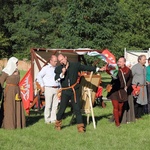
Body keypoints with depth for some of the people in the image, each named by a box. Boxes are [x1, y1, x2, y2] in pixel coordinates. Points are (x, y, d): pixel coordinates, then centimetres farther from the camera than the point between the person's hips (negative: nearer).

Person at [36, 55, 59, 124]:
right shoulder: (46, 68, -2)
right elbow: (39, 76, -2)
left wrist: (59, 87, 12)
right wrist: (42, 86, -4)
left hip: (56, 89, 5)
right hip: (49, 89, -5)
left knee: (55, 105, 5)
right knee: (48, 105, -4)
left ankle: (53, 119, 11)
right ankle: (47, 119, 3)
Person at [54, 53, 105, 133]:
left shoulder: (75, 65, 2)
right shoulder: (58, 69, 4)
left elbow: (86, 68, 7)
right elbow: (56, 79, -8)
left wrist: (98, 69, 6)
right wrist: (62, 73, -20)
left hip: (75, 91, 0)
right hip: (65, 91, 1)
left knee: (77, 109, -1)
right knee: (62, 108, 1)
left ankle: (80, 126, 3)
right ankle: (58, 124, 23)